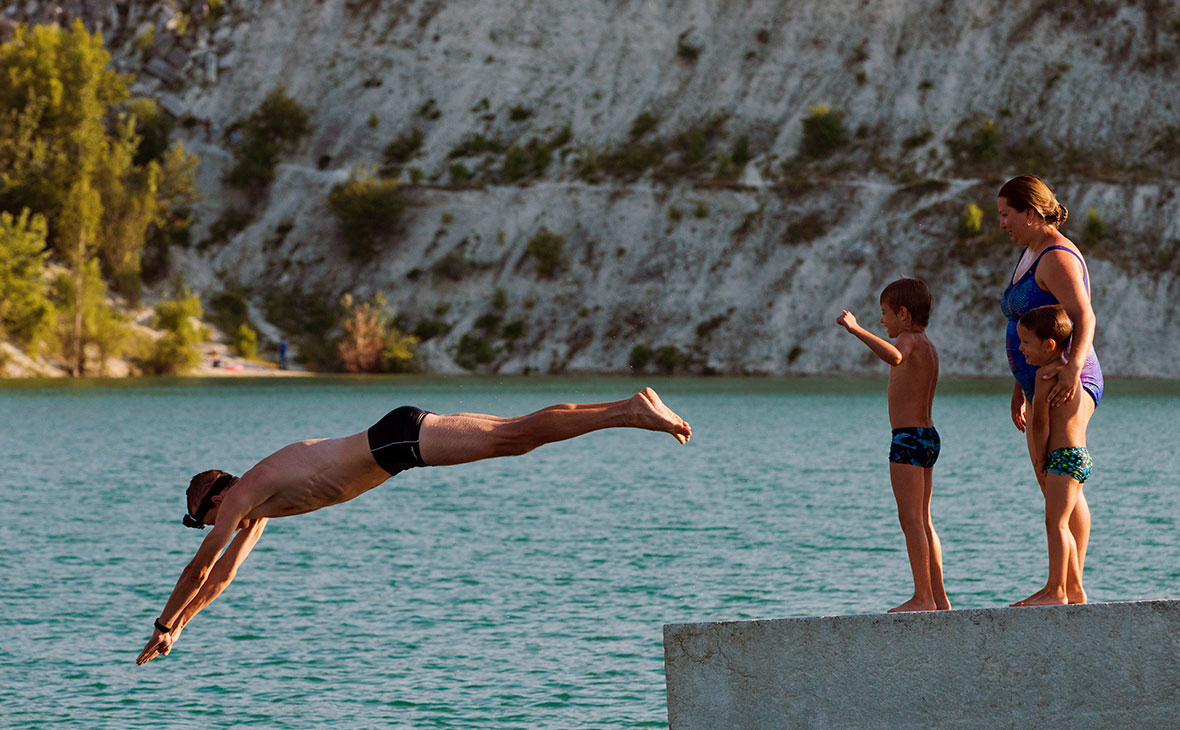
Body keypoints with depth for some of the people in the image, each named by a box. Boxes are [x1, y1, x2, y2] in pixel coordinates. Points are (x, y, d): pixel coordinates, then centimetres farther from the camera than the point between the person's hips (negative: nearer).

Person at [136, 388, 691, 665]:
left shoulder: (243, 494, -2)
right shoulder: (260, 506, 23)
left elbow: (200, 568, -2)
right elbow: (223, 574, 32)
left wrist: (164, 626, 6)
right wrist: (179, 628, 32)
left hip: (400, 438, -8)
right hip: (398, 442, 8)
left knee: (514, 436, -19)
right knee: (518, 436, 4)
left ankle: (631, 413, -28)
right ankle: (631, 406, 1)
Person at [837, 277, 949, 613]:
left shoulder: (909, 340, -13)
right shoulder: (928, 345, 16)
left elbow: (894, 356, -38)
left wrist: (856, 329, -38)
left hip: (909, 438, -10)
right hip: (929, 435, 10)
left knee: (911, 519, -8)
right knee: (923, 522, 13)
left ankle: (923, 597, -10)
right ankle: (938, 598, 13)